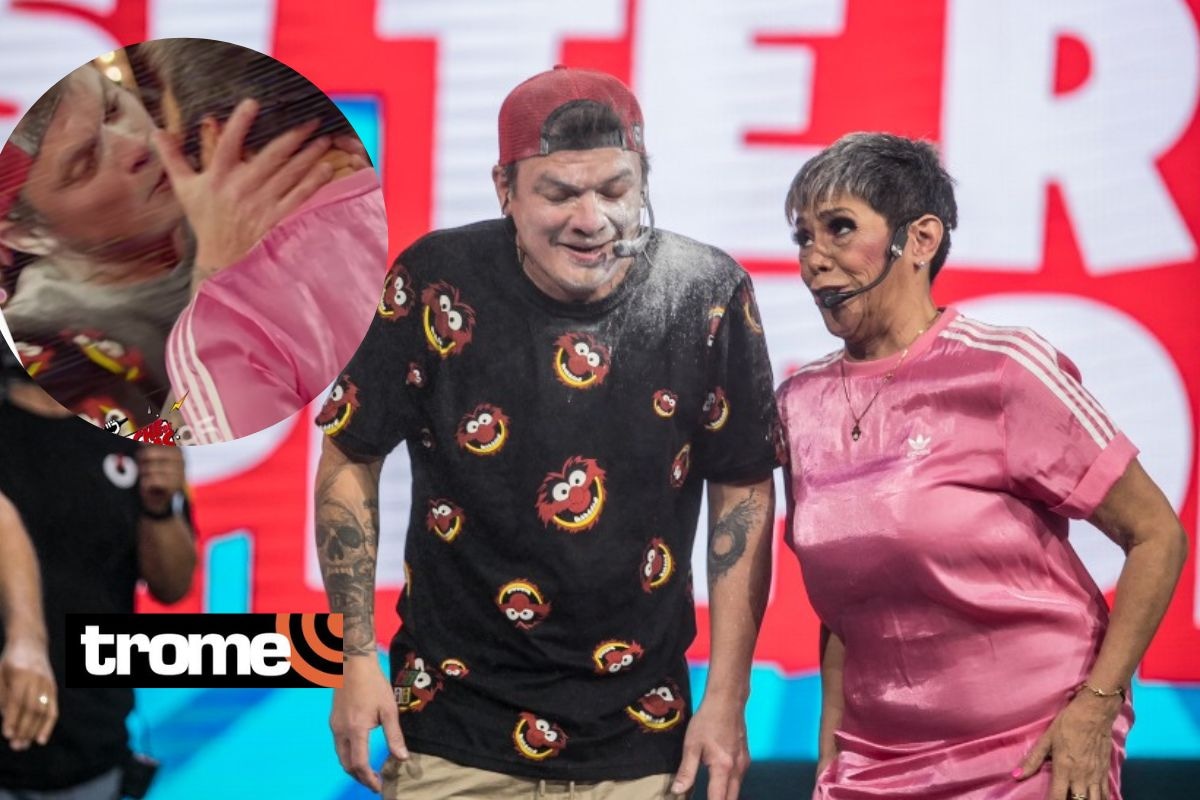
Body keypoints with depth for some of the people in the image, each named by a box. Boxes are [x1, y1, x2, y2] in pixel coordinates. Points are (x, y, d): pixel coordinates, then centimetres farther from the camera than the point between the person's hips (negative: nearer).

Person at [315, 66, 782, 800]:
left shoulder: (708, 294, -10)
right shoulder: (439, 284, -13)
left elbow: (743, 492, 0)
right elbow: (352, 462, 0)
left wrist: (728, 697, -1)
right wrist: (359, 659, -4)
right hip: (453, 728, -1)